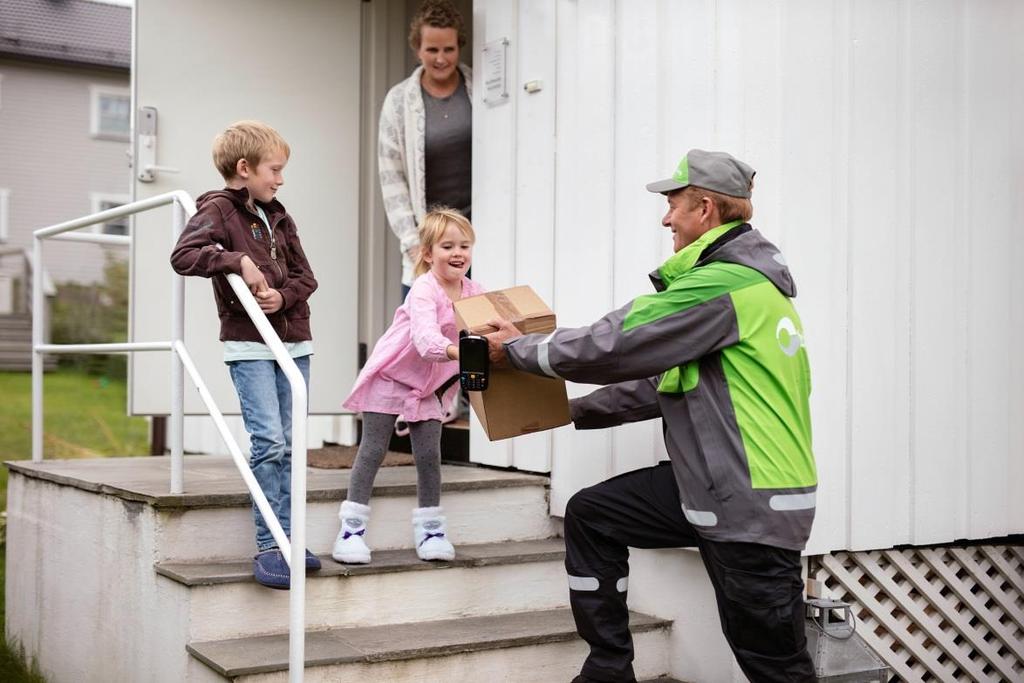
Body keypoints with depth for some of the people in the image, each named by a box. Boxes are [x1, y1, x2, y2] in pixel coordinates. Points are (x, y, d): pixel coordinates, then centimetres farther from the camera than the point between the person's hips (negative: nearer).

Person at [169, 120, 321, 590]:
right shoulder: (218, 209, -4)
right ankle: (267, 548, -6)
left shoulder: (278, 217, 15)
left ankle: (285, 540, 15)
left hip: (293, 343, 6)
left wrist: (282, 295, -8)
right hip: (248, 344, -6)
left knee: (287, 445, 7)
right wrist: (238, 261, -25)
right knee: (269, 441, -13)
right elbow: (182, 256, -19)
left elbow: (306, 276, 11)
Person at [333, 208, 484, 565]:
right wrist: (460, 353, -58)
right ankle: (351, 528, 6)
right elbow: (426, 338, -41)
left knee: (429, 455, 3)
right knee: (372, 451, -1)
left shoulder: (475, 293, -6)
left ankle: (430, 528, 15)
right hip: (389, 376, -5)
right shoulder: (424, 290, -27)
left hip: (429, 386, 6)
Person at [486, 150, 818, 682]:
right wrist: (574, 412, 20)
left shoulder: (722, 286, -19)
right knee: (590, 515, 10)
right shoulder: (738, 278, 14)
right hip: (710, 482, 10)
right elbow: (659, 380, 19)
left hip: (754, 507, -10)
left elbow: (611, 345, -18)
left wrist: (518, 349, -3)